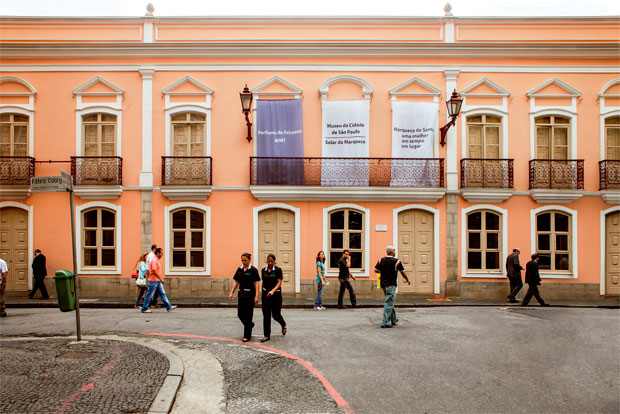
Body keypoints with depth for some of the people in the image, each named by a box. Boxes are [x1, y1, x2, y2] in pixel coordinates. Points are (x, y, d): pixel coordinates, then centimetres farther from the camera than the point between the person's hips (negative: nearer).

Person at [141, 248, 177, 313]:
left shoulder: (157, 260, 15)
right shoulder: (154, 260, -16)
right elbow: (154, 271, -23)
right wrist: (161, 279, -21)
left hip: (158, 281, 10)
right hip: (153, 281, -10)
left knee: (162, 293, 6)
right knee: (149, 295, 0)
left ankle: (169, 307, 4)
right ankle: (144, 309, 9)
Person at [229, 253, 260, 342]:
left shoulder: (253, 270, -7)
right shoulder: (239, 269, 8)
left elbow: (256, 283, -9)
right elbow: (236, 282, 12)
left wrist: (256, 296, -16)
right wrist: (231, 293, 5)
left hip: (250, 294, -6)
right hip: (241, 294, 6)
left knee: (248, 315, -2)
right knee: (240, 314, 8)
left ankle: (247, 336, 6)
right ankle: (250, 325, 36)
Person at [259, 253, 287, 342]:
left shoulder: (278, 270, -6)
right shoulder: (263, 270, 5)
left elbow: (279, 282, -13)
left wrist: (273, 291, -27)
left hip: (276, 294, -3)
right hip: (266, 294, 3)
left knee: (276, 314, 2)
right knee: (266, 315, -1)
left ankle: (283, 325, 35)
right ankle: (267, 335, 6)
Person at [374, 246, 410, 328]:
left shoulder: (381, 260, 4)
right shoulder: (396, 261, -7)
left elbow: (376, 270, 3)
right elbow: (403, 272, 2)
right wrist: (407, 280, 18)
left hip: (383, 284, 6)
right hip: (391, 284, -6)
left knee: (390, 302, 19)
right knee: (389, 303, -6)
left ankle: (394, 320, 28)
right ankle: (385, 322, -9)